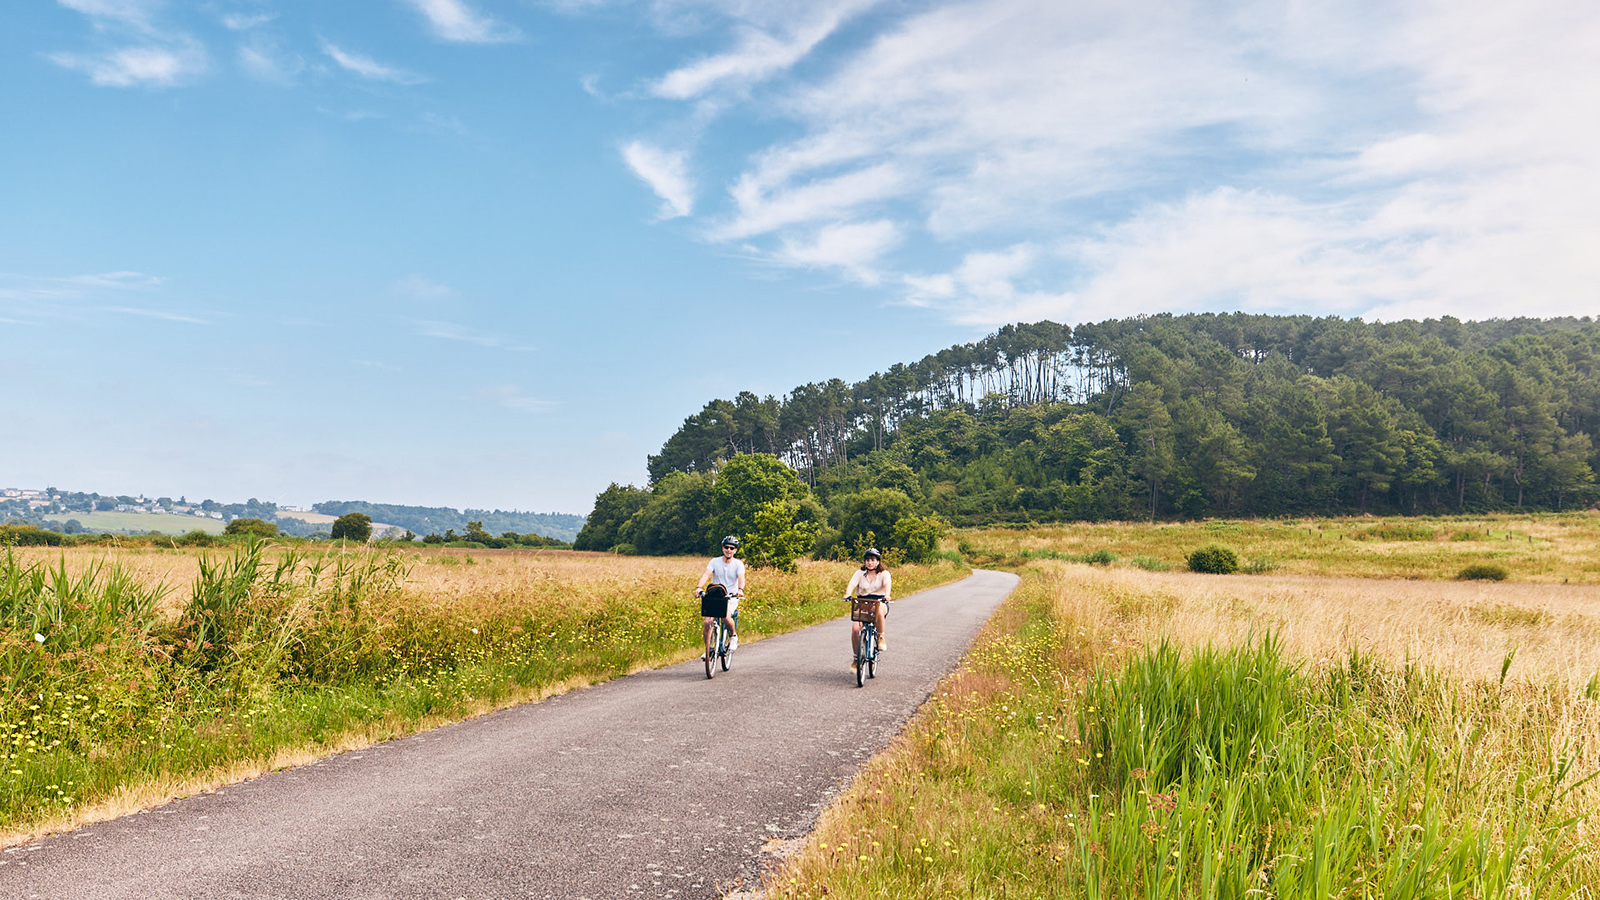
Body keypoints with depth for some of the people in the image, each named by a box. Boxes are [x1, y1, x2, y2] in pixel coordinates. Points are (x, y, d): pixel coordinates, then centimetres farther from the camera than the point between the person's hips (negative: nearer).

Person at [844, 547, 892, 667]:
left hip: (880, 602, -2)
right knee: (855, 628, -21)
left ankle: (881, 638, -20)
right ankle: (855, 658, -2)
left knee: (878, 609, -41)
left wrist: (886, 595, -40)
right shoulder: (860, 573, 7)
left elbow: (887, 584, -17)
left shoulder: (884, 573, 3)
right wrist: (848, 594, -32)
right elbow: (851, 585, -8)